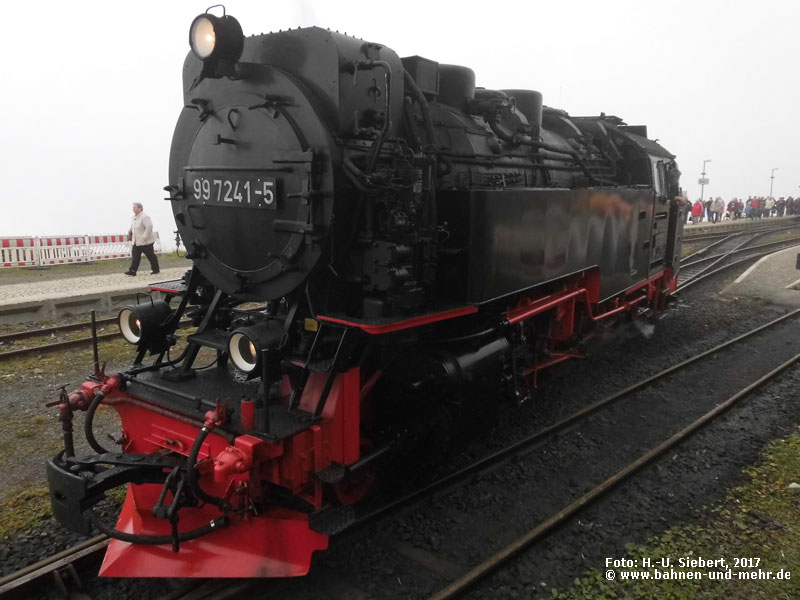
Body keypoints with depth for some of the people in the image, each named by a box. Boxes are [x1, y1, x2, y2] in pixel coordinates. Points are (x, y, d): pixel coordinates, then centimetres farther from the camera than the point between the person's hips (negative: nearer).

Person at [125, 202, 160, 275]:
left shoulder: (144, 217, -18)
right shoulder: (134, 217, 11)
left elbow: (149, 227, -27)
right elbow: (132, 227, 27)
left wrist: (144, 237, -27)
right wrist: (129, 232, 9)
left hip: (145, 242, -9)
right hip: (136, 242, 9)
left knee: (150, 256, 3)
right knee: (135, 256, 3)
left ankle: (156, 269, 15)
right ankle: (132, 270, 3)